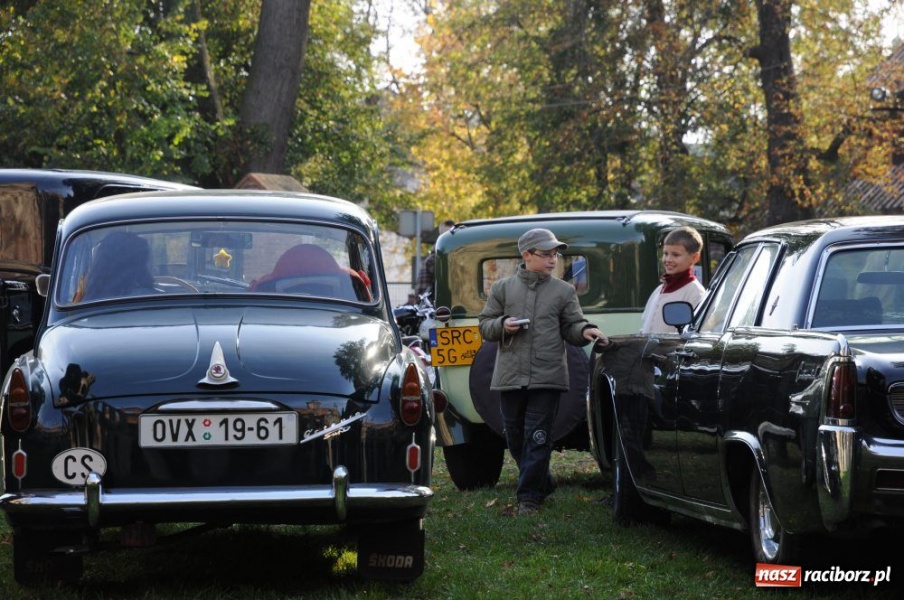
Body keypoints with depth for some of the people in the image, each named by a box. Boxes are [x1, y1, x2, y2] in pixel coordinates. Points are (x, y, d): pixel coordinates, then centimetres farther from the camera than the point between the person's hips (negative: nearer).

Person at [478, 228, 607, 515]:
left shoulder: (564, 291, 8)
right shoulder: (503, 288, 9)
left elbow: (571, 327, 7)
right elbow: (484, 325, 11)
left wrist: (585, 331, -14)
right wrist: (503, 325, -9)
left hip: (547, 378, -2)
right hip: (511, 376, 2)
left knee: (537, 438, -8)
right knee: (515, 437, 9)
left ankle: (529, 496, -5)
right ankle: (543, 484, 27)